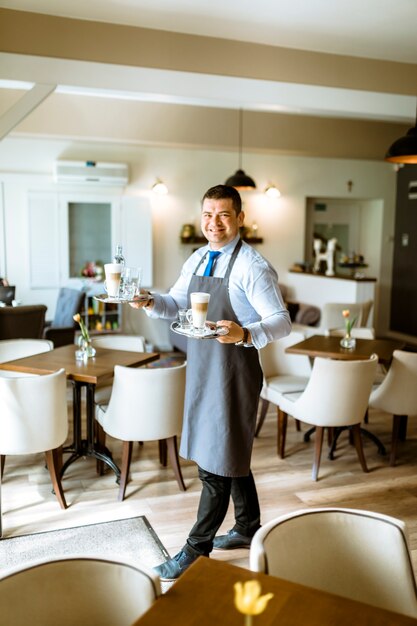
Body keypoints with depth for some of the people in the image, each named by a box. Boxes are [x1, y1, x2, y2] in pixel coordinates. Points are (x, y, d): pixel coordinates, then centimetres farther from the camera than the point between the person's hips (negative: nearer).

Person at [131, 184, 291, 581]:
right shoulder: (196, 260, 8)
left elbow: (281, 322, -17)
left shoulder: (253, 267, -15)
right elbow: (176, 304, 16)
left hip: (234, 372, -8)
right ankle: (248, 529, 41)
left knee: (217, 461, 3)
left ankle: (197, 549, 20)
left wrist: (245, 334, -35)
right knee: (232, 454, 21)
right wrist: (150, 301, -5)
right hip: (202, 369, 8)